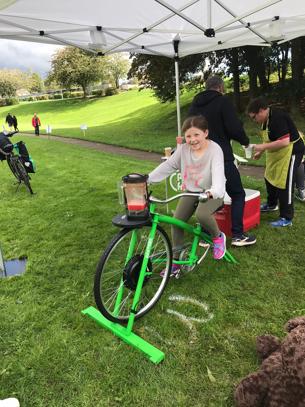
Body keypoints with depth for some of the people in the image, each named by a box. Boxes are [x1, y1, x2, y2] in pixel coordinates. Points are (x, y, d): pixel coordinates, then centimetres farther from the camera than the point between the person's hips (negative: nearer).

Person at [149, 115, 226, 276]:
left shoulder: (214, 150, -19)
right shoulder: (183, 149, -6)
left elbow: (218, 174, -33)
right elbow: (167, 166, -4)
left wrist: (212, 192, -54)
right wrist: (146, 179, -13)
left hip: (212, 194, -4)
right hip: (191, 191, 5)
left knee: (201, 214, -34)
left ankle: (218, 237, 0)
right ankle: (176, 259, 8)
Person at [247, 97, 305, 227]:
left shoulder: (277, 118, -26)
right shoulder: (266, 119, 4)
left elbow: (284, 142, -32)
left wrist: (263, 147, -26)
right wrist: (260, 152, 5)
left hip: (290, 152, -10)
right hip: (276, 154, 10)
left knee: (284, 184, -6)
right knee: (270, 178, 21)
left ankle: (286, 218, 5)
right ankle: (271, 205, 43)